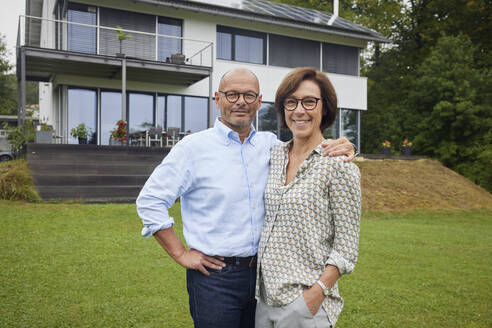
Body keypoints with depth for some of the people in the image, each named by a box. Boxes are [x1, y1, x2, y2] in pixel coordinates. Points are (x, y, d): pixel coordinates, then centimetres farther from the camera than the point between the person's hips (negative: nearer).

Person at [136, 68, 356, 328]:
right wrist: (181, 255, -9)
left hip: (262, 274, 5)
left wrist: (342, 149, -12)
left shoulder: (270, 145, 6)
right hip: (214, 277, -4)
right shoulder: (194, 147, -7)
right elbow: (149, 200, -8)